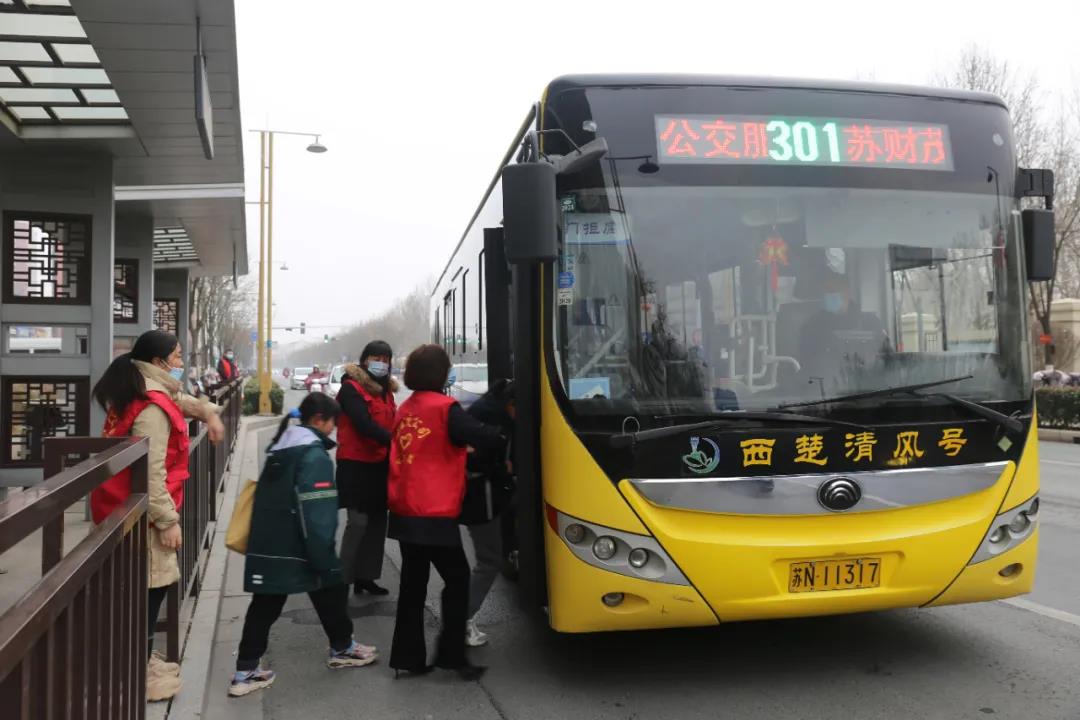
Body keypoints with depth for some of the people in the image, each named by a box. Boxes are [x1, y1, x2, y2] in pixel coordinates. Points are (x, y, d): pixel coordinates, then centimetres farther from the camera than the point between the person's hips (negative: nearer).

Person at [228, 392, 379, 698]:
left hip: (268, 547, 8)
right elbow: (317, 515, -21)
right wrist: (325, 560, -18)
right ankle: (342, 649, 31)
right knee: (332, 591, 14)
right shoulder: (314, 454, -16)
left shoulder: (281, 448, 12)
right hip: (299, 549, -8)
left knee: (264, 606, 10)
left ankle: (245, 672, 10)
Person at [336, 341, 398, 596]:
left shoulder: (385, 390, 15)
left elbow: (391, 422, 11)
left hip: (380, 464, 8)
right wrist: (395, 441, -32)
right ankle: (344, 578, 0)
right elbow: (365, 424, -22)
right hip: (356, 465, -7)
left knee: (377, 520, 9)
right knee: (358, 521, -9)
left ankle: (366, 576, 19)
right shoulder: (351, 388, -10)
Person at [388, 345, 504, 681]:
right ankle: (451, 655, 5)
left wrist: (463, 449, 17)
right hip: (435, 513, -7)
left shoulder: (405, 409, 12)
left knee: (413, 582, 12)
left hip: (405, 511, 7)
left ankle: (407, 657, 17)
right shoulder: (444, 407, -10)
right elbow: (481, 436, -15)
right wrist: (506, 439, 3)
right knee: (457, 578, 5)